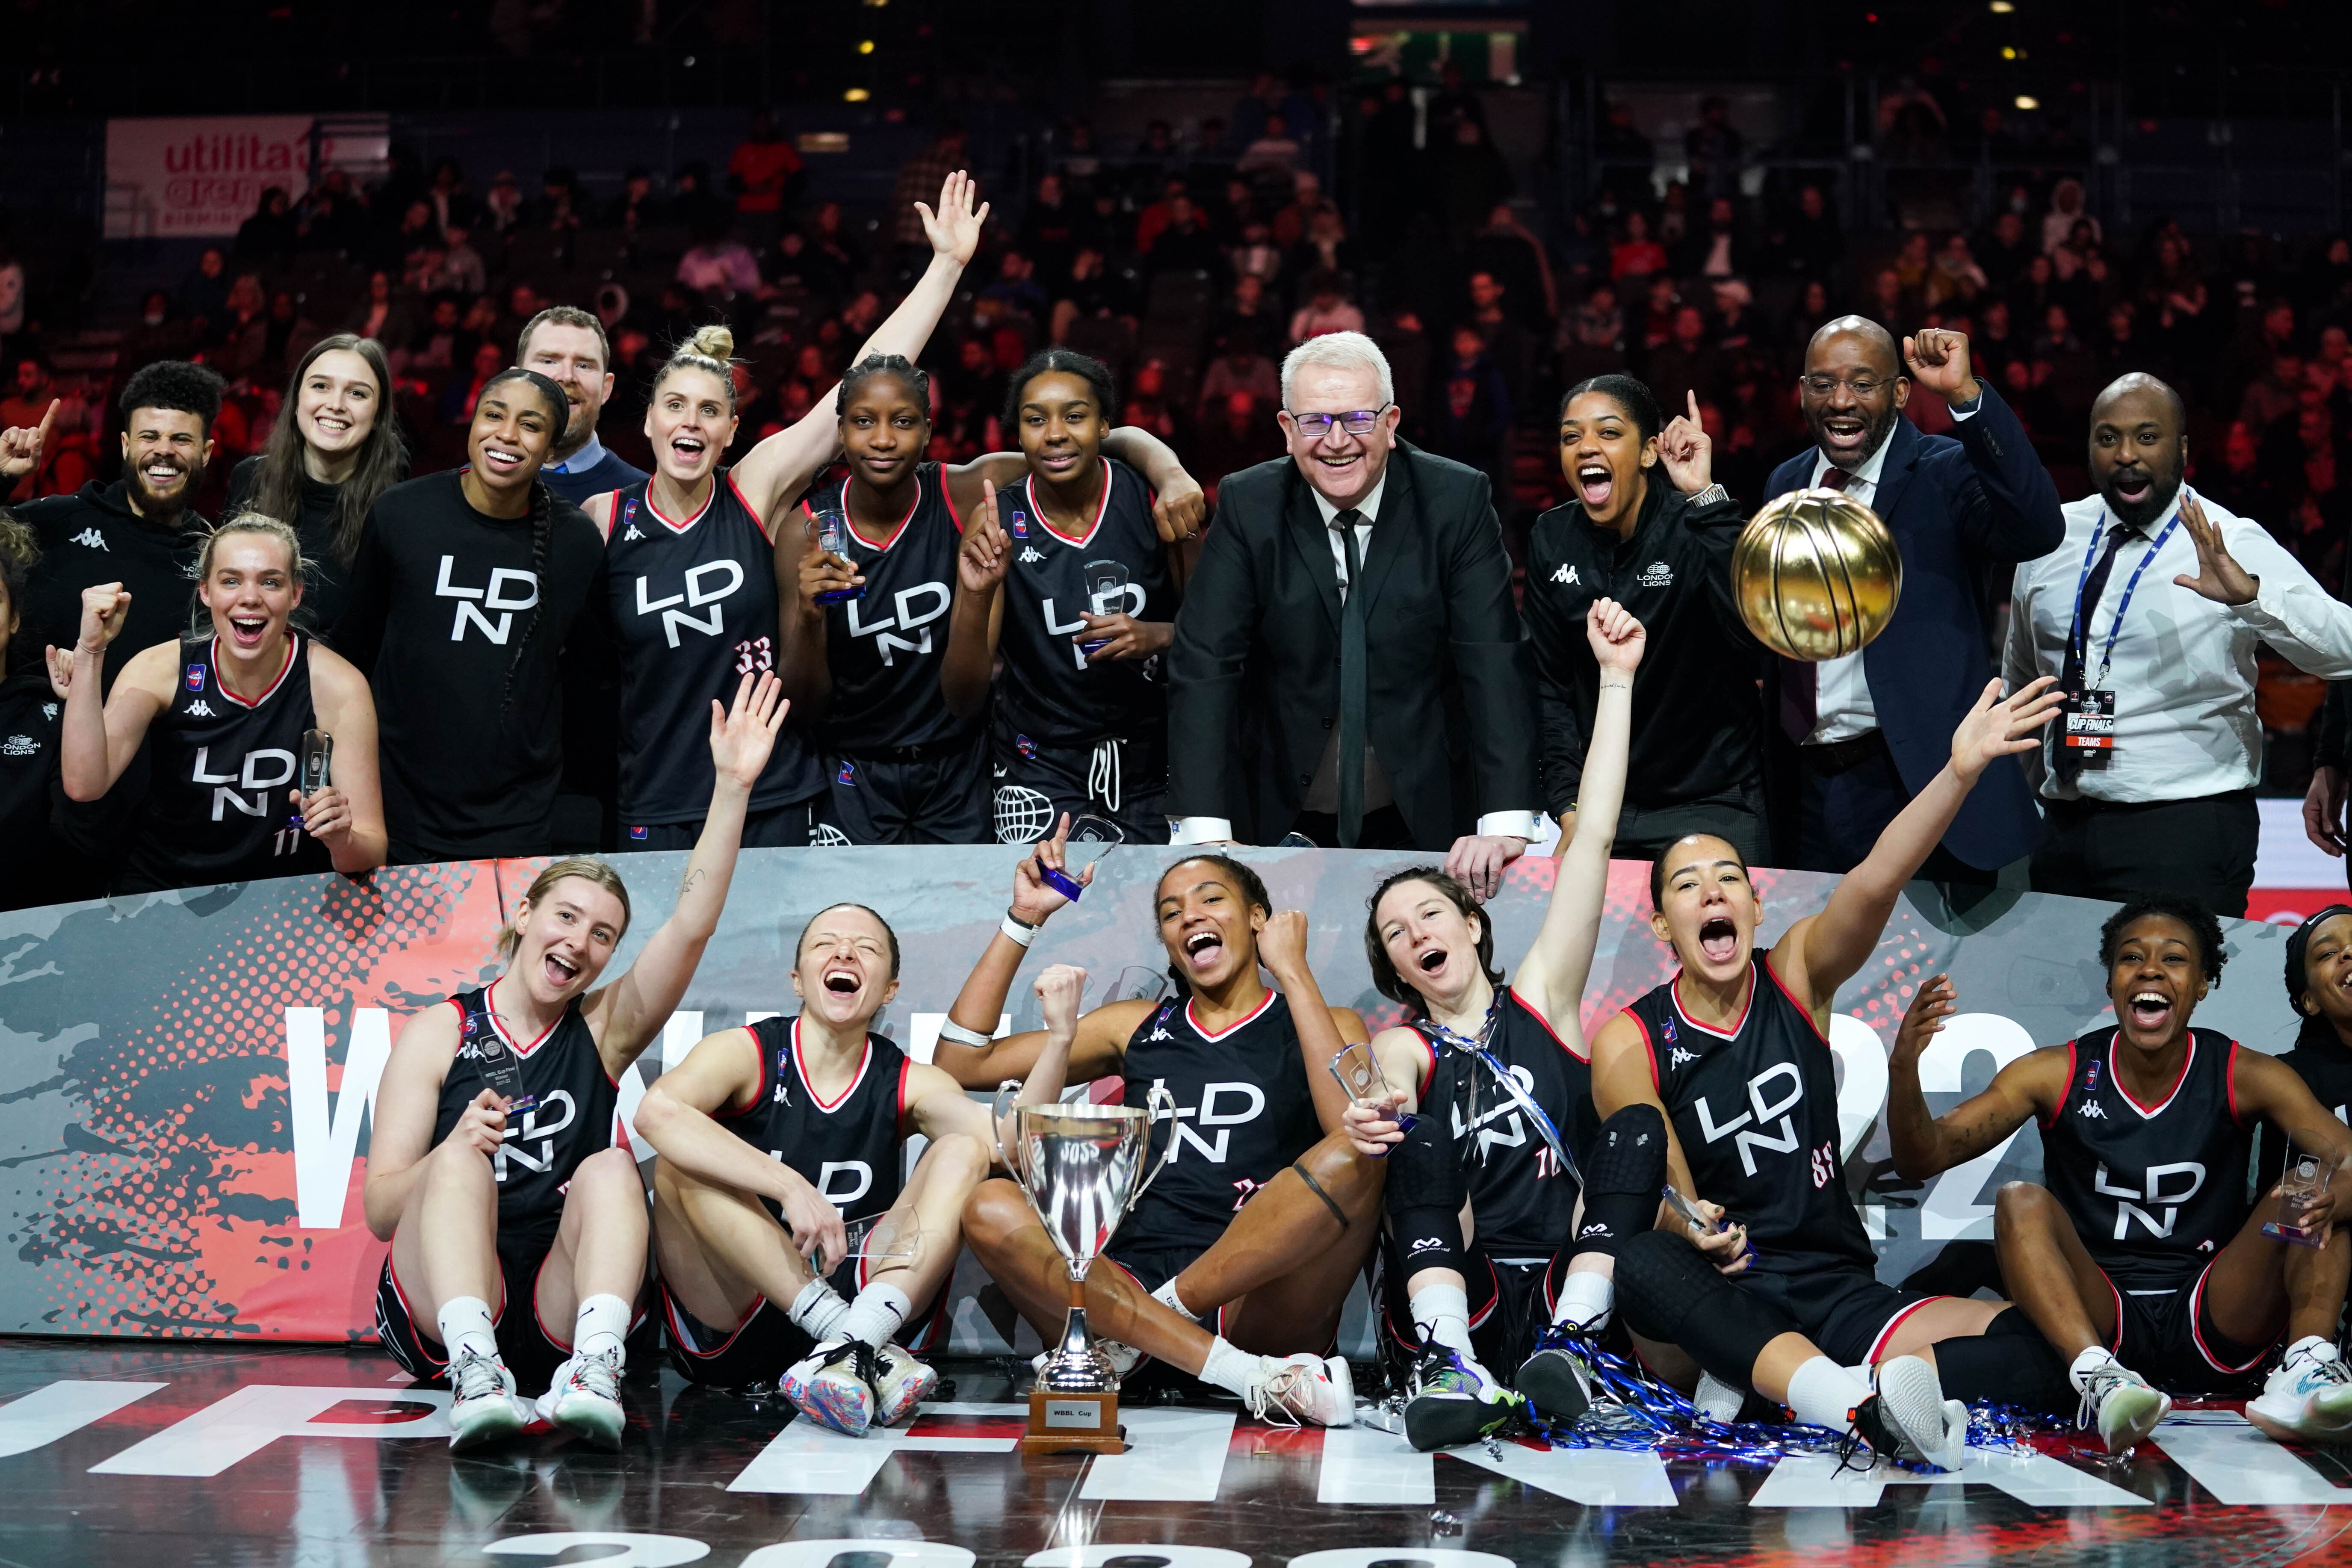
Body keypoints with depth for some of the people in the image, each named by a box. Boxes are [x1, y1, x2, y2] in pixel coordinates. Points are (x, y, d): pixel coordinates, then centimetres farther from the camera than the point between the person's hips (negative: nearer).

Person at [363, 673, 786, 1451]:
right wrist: (455, 1149, -23)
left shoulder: (602, 1030, 12)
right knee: (461, 1158, -26)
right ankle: (476, 1376, -47)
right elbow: (379, 1210, -2)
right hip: (439, 1314, -1)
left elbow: (692, 926, -5)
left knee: (609, 1170, -23)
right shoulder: (436, 1035, 6)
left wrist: (733, 787, -16)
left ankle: (593, 1372, -45)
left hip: (562, 1312, 2)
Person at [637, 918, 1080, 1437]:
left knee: (962, 1152, -10)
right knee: (683, 1160, -24)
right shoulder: (745, 1054, -1)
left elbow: (1009, 1144, -11)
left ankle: (855, 1346, -33)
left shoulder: (909, 1084, 8)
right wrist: (790, 1188, -35)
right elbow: (657, 1111, -25)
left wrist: (1059, 1036, -26)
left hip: (868, 1299, 2)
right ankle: (863, 1347, -29)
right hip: (730, 1331, -2)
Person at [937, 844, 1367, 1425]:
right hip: (1127, 1292, 3)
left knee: (1352, 1161, -29)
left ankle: (1131, 1345, -23)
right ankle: (1251, 1378, -33)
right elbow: (962, 1063, 19)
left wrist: (1293, 973, -6)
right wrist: (1024, 919, 16)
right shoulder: (1137, 1026, 24)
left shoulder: (1326, 1026, 14)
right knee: (990, 1208, -26)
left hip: (1258, 1305, -2)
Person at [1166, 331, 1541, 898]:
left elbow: (1496, 662, -13)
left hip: (1425, 826, 0)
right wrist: (1206, 832, -21)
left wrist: (1507, 825, -25)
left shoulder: (1457, 501, -7)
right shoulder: (1247, 507, -5)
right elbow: (1203, 664, -10)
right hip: (1282, 824, 1)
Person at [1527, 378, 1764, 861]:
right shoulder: (1552, 540, 0)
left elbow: (1751, 639, -32)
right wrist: (1570, 809, -5)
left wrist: (1704, 496, -32)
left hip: (1710, 806, -4)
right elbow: (1551, 684, 5)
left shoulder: (1694, 528, -13)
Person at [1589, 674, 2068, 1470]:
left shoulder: (1799, 976, 4)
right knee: (1639, 1263, -38)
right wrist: (1692, 1227, -32)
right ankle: (1856, 1401, -53)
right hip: (1719, 1298, -3)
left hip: (1839, 1291, 3)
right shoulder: (1629, 1044, -1)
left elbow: (1875, 883, -14)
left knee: (2025, 1343, -20)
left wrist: (1959, 774, -31)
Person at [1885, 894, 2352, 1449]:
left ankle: (2307, 1364, -37)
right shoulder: (2057, 1075, 0)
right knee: (2021, 1201, -24)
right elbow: (1923, 1159, -5)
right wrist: (1904, 1068, -26)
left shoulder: (2245, 1077, 0)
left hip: (2214, 1325, 0)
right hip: (2098, 1316, 0)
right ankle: (2098, 1377, -45)